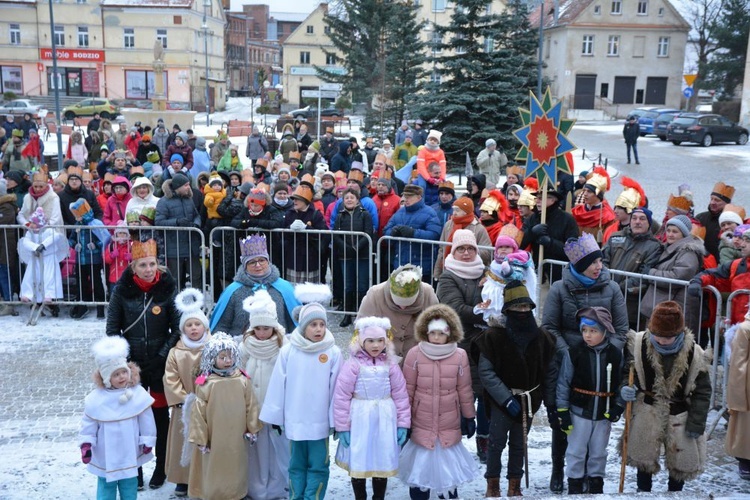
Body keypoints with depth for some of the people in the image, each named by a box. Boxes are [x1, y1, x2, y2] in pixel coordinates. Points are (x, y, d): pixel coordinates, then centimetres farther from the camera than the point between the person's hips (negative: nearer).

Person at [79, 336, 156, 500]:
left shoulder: (138, 393, -11)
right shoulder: (95, 399, -12)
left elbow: (146, 421, -4)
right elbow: (88, 425, -3)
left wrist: (147, 441, -1)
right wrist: (86, 444, -9)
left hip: (129, 453, 1)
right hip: (105, 454, -1)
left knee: (129, 486, 16)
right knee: (106, 486, 11)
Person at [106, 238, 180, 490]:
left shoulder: (168, 289, -6)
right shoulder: (122, 290, -3)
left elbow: (177, 328, -4)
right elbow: (112, 328, 3)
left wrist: (163, 355, -10)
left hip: (161, 365, -1)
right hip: (132, 364, 1)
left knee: (161, 415, 9)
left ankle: (161, 468, 24)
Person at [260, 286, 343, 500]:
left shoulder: (333, 352, -9)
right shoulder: (288, 351, -7)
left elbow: (336, 388, -5)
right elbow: (277, 385, -1)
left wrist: (337, 420, -2)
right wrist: (275, 416, 2)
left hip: (321, 421, -1)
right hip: (295, 420, 1)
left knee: (318, 466, 7)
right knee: (297, 465, 16)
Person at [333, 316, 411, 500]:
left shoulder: (390, 364, 0)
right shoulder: (353, 364, -9)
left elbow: (400, 396, 3)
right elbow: (341, 397, -8)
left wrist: (403, 424, 0)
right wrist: (342, 427, -9)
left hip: (384, 420, 2)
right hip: (359, 419, -2)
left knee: (383, 463, 13)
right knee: (359, 463, 9)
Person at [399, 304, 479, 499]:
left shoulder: (460, 355, -6)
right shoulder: (415, 354, -9)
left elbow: (464, 390, 1)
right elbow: (408, 390, -4)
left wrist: (469, 417, 6)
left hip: (449, 425, 1)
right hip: (421, 424, -1)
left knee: (448, 464, 15)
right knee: (420, 465, 10)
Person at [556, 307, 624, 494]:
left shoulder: (616, 355, -5)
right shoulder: (573, 353, -11)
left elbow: (621, 384, 4)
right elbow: (563, 384, -7)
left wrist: (618, 407, -4)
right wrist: (563, 411, -8)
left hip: (604, 414, 2)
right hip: (579, 412, -2)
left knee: (599, 452, 16)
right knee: (576, 451, 7)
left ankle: (596, 484, 32)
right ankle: (574, 485, 22)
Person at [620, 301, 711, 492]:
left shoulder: (694, 354, -17)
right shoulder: (638, 343, -18)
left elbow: (702, 391, -7)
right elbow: (625, 370, -2)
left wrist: (696, 423, -8)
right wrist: (625, 387, -23)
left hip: (679, 416, 0)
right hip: (647, 413, 0)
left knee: (681, 464, 14)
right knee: (643, 459, 14)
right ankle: (643, 490, 36)